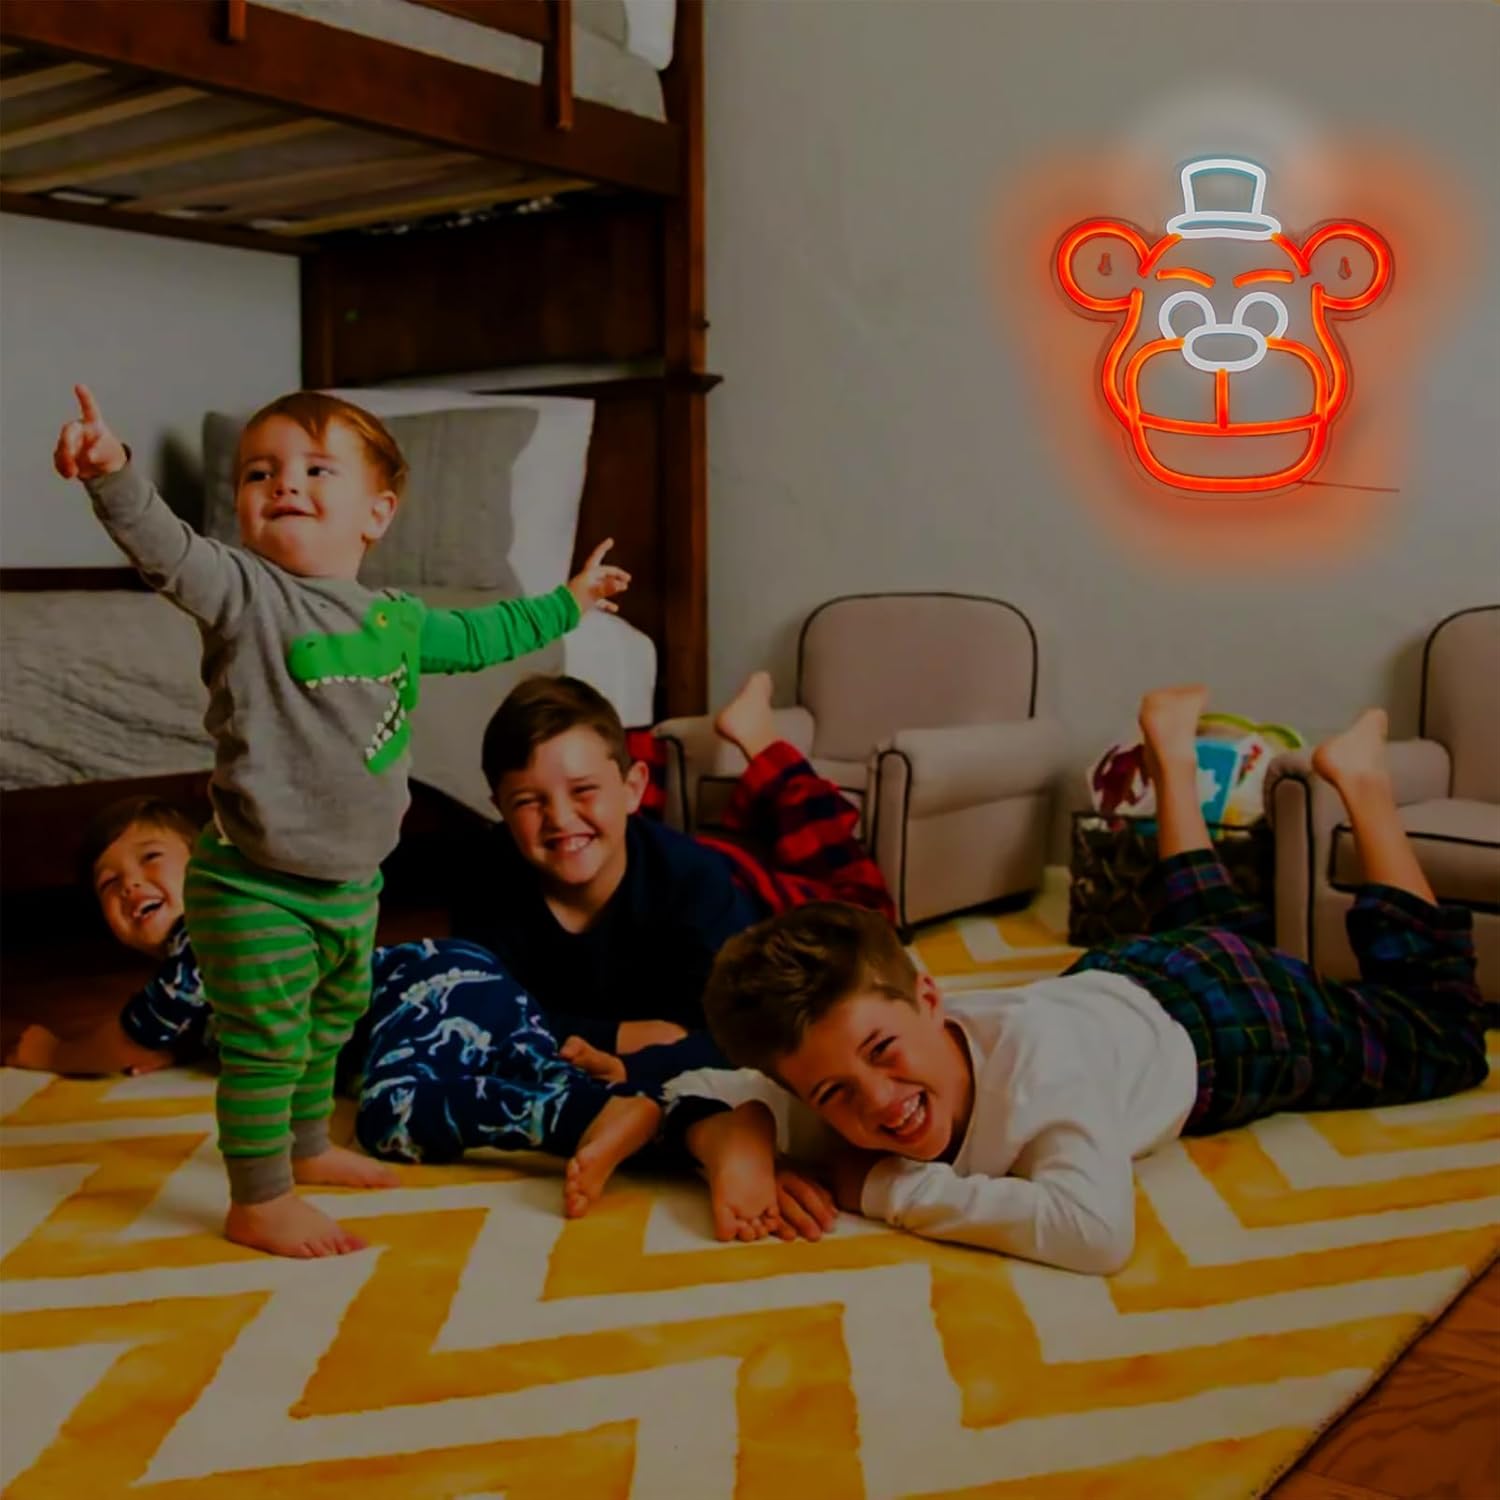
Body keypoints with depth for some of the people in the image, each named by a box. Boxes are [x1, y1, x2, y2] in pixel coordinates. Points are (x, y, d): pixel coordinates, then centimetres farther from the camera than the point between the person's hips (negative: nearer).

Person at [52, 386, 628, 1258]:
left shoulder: (397, 619, 5)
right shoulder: (245, 594, -14)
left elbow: (478, 636, 23)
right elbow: (168, 550, -33)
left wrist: (566, 604, 33)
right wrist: (114, 474, -52)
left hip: (354, 882, 7)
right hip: (255, 885, -7)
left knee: (331, 1024, 25)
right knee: (265, 1043, 0)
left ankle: (308, 1146, 47)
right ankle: (259, 1201, 17)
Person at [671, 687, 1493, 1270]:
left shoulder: (1037, 1055, -49)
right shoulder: (848, 1091, -33)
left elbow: (1096, 1229, -61)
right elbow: (701, 1087, -24)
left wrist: (892, 1186, -51)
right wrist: (734, 1149, -47)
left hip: (1225, 1014, -5)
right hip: (1111, 984, 5)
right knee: (1213, 923, 40)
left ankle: (1357, 777, 27)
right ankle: (1172, 755, 51)